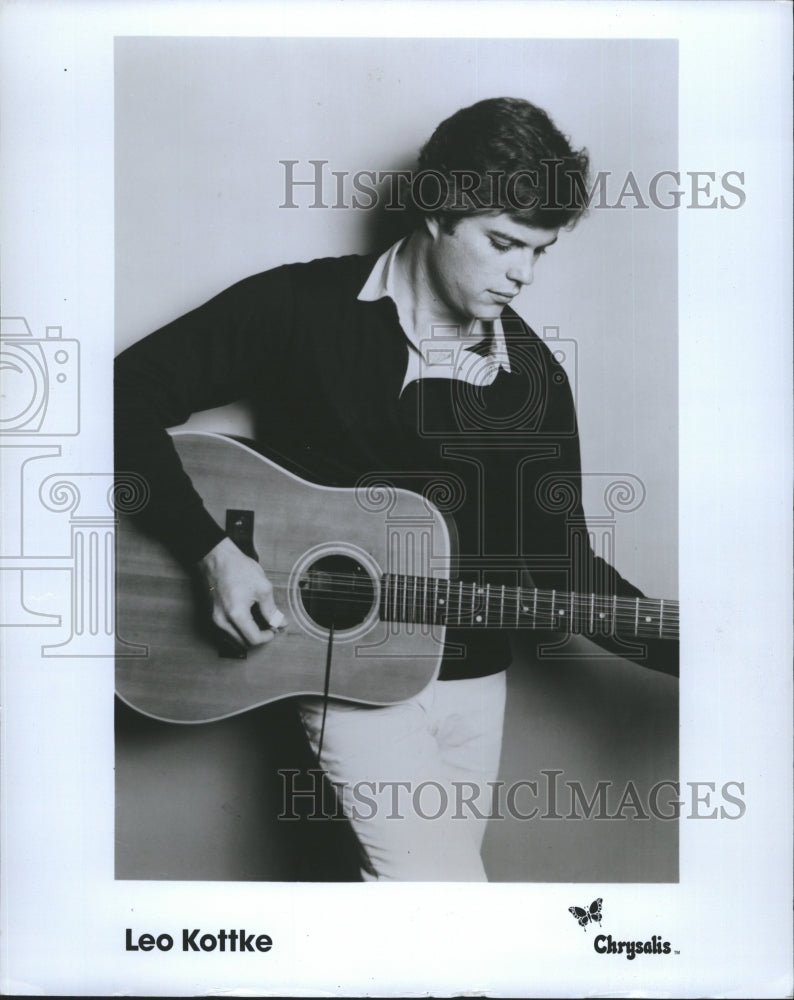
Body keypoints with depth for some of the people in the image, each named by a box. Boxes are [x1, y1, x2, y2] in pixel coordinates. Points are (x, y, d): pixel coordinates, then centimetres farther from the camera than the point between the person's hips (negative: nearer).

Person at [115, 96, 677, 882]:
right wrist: (213, 552, -18)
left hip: (473, 676, 5)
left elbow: (562, 559, 3)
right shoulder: (299, 309, -10)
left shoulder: (535, 376, 1)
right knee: (440, 883, -15)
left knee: (439, 869, 15)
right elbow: (130, 394, -8)